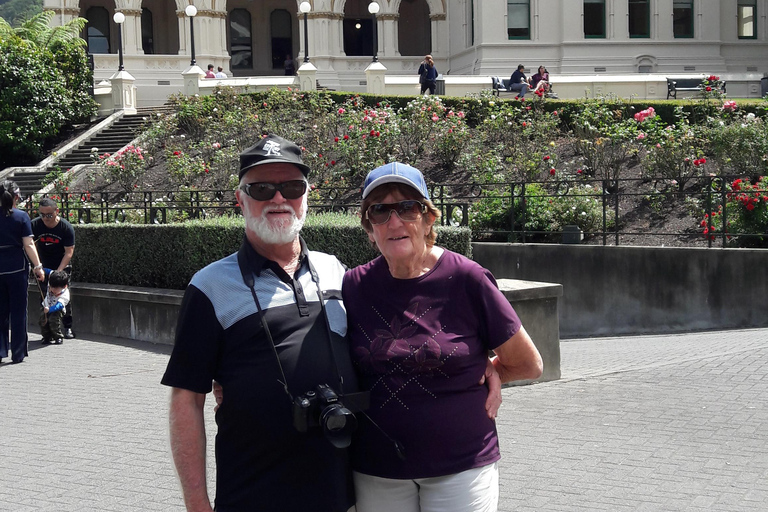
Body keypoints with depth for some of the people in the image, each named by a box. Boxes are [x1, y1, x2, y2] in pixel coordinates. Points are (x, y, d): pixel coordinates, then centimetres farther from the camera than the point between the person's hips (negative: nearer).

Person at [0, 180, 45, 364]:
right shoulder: (21, 217, -7)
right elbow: (28, 245, -10)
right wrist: (38, 266, -4)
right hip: (17, 267, -2)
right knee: (18, 310, 5)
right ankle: (18, 353, 9)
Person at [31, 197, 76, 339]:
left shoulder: (66, 227, -18)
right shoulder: (34, 225, -13)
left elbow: (69, 252, -16)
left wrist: (58, 271, -24)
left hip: (62, 265, -2)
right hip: (43, 267, 2)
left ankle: (68, 328, 3)